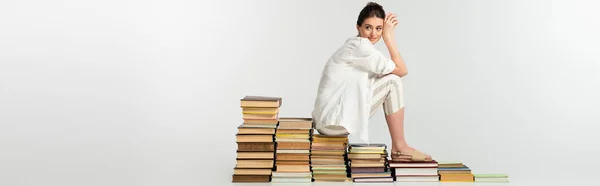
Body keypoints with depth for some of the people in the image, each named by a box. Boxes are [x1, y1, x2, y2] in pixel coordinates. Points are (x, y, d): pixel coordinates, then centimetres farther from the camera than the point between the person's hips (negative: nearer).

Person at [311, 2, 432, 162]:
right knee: (392, 81, -8)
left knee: (388, 80, 15)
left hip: (329, 120, 10)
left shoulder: (354, 44, 15)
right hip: (334, 120, -10)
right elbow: (402, 71, -10)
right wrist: (388, 36, -7)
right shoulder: (361, 45, -14)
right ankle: (399, 147, 0)